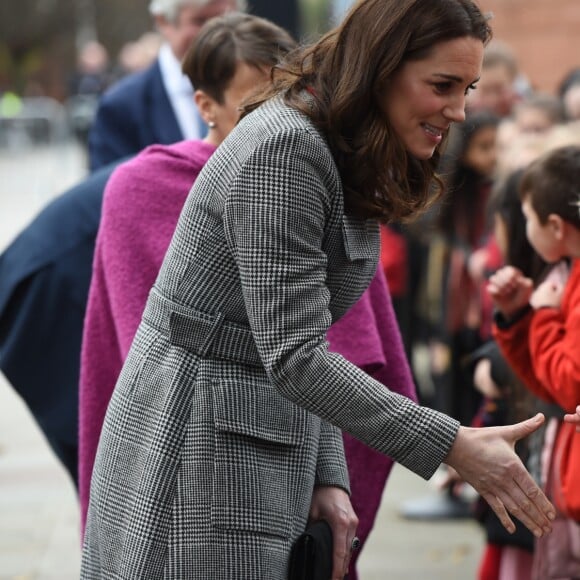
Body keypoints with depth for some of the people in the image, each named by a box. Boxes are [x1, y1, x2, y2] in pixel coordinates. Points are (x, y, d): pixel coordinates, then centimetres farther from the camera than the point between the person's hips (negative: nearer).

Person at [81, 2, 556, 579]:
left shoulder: (338, 157, 12)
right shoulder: (284, 147, -20)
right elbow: (293, 354, -24)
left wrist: (327, 478, 2)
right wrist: (453, 446, -26)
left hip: (268, 442, 9)